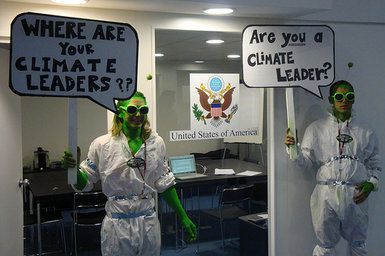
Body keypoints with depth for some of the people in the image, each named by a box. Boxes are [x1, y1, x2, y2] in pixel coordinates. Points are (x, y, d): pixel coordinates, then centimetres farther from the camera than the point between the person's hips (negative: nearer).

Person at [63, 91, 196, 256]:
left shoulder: (156, 143, 1)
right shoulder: (102, 145, -6)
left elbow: (164, 184, 9)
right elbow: (84, 184, 0)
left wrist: (183, 217, 10)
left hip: (148, 223, 3)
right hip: (117, 225, -2)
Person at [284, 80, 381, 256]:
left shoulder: (365, 133, 9)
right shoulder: (316, 129, 5)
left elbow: (374, 164, 14)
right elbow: (306, 161, 3)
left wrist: (371, 184, -2)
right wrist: (293, 148, -15)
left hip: (356, 196, 2)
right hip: (326, 195, -1)